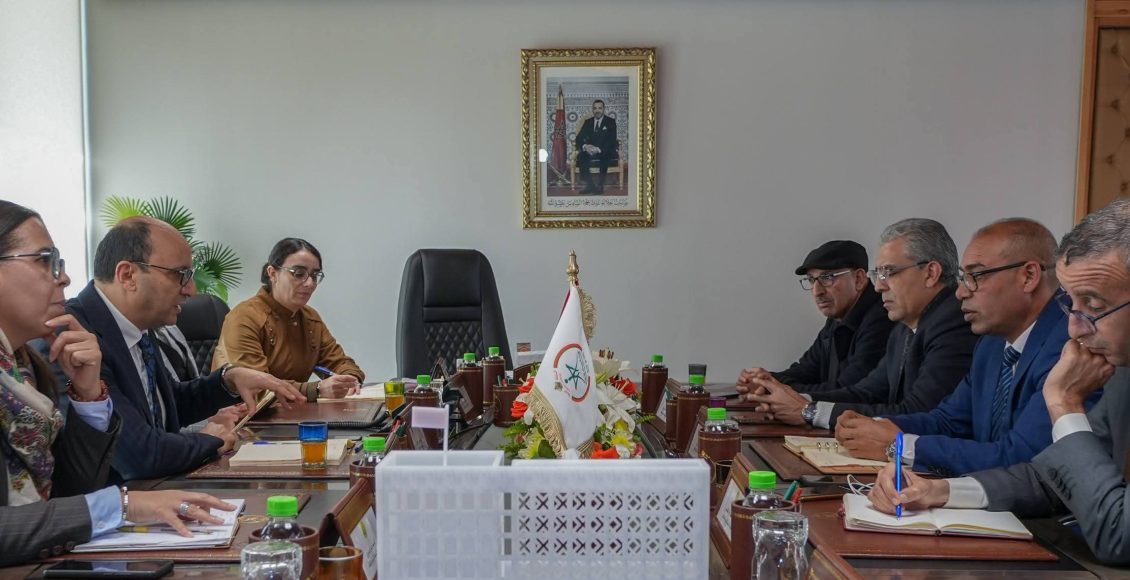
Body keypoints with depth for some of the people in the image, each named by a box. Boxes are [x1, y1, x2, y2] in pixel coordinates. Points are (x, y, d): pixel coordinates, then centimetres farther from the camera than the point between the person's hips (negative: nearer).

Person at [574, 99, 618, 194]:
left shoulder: (610, 122, 3)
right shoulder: (588, 122, 13)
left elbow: (612, 140, -11)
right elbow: (579, 138, 4)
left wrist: (599, 149, -28)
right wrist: (585, 146, -21)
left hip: (605, 152, -3)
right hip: (590, 151, 3)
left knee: (605, 157, -37)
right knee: (580, 157, -28)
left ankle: (600, 185, -29)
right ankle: (589, 185, -24)